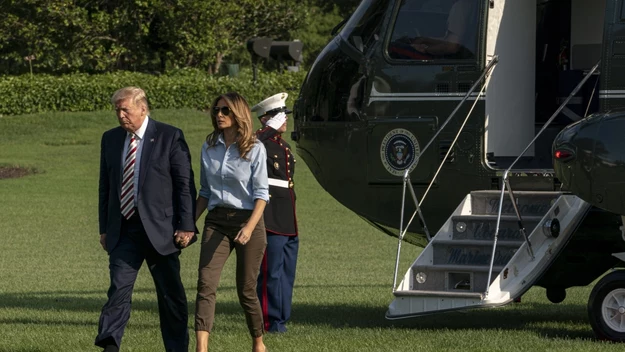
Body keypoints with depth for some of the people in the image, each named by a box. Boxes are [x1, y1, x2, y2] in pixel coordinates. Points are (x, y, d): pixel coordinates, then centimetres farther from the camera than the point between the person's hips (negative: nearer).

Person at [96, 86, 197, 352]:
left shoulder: (170, 137, -4)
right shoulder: (111, 139, 10)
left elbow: (185, 184, -5)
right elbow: (105, 187, 15)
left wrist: (186, 226, -11)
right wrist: (104, 228, 11)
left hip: (160, 229, -3)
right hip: (123, 229, 3)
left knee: (171, 294, 6)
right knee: (118, 289, -9)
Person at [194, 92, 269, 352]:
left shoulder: (255, 149, -4)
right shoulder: (209, 148, 8)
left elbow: (261, 193, -7)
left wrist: (250, 227, -20)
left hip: (248, 220, -3)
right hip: (216, 222, 3)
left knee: (246, 289, 5)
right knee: (206, 284, -13)